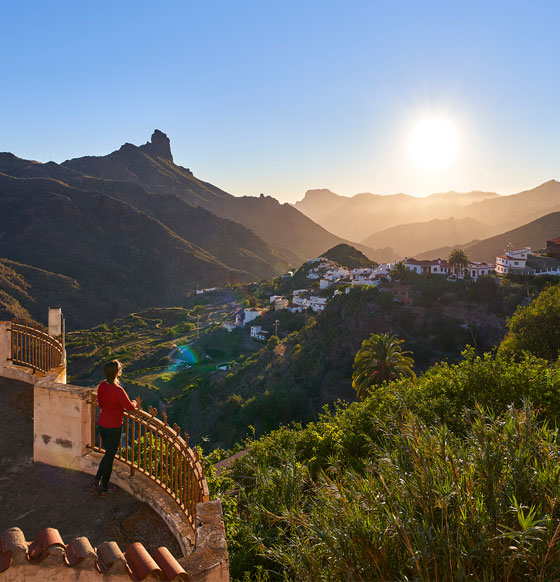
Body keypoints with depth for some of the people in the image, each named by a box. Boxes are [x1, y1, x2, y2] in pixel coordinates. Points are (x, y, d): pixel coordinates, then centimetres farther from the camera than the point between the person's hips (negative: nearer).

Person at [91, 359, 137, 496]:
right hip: (113, 426, -7)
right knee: (110, 456, 10)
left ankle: (96, 483, 23)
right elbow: (130, 407, -15)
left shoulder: (101, 386, -5)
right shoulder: (118, 390, -27)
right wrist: (135, 402, 7)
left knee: (108, 453, 23)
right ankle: (104, 488, 25)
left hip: (102, 423, 7)